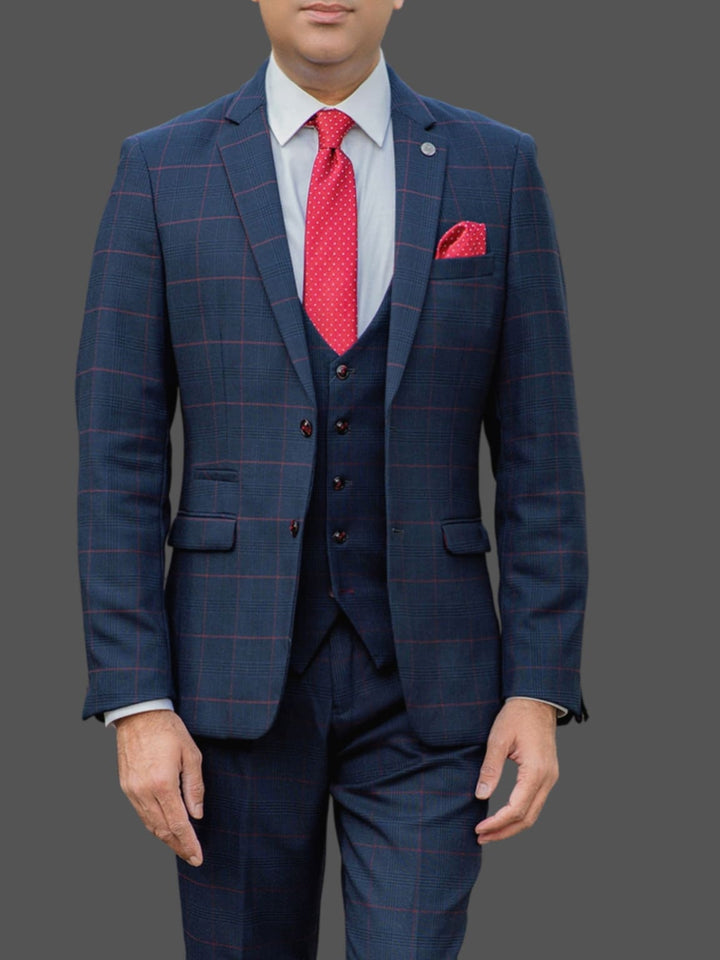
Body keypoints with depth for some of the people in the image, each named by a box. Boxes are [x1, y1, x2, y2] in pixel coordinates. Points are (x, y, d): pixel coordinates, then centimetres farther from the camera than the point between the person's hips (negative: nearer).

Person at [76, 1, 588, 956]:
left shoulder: (497, 169, 3)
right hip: (236, 671, 0)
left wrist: (541, 688, -4)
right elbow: (119, 455, -1)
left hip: (426, 676, 0)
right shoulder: (161, 170, 1)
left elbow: (540, 454, 2)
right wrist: (135, 699, -7)